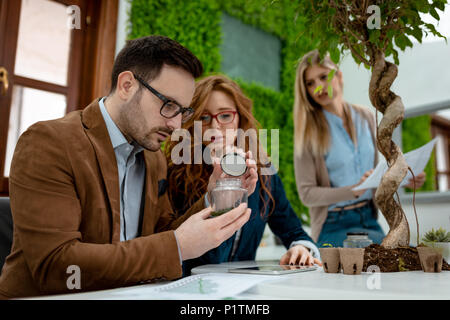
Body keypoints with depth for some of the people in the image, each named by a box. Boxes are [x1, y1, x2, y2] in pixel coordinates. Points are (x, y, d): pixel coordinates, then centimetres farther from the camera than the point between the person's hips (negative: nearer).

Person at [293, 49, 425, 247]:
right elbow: (307, 194, -12)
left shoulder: (365, 117, 6)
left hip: (369, 218, 6)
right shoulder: (308, 132, -9)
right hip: (334, 226, -6)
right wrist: (354, 190, -24)